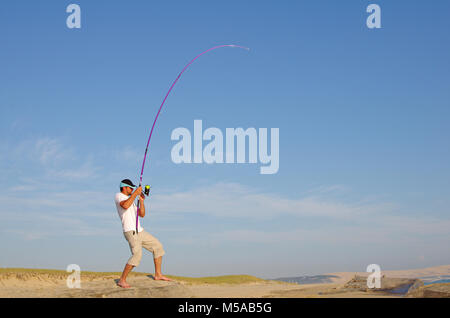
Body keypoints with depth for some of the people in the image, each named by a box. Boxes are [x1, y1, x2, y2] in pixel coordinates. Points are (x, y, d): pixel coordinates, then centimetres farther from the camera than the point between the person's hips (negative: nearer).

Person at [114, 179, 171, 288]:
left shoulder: (131, 200, 25)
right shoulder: (118, 196, -2)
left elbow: (142, 214, 21)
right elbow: (125, 205, -26)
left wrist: (141, 201, 10)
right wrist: (135, 193, -18)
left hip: (139, 231, 10)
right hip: (130, 231, -9)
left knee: (157, 246, 11)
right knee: (137, 254, -24)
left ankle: (158, 274, 16)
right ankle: (122, 280, -17)